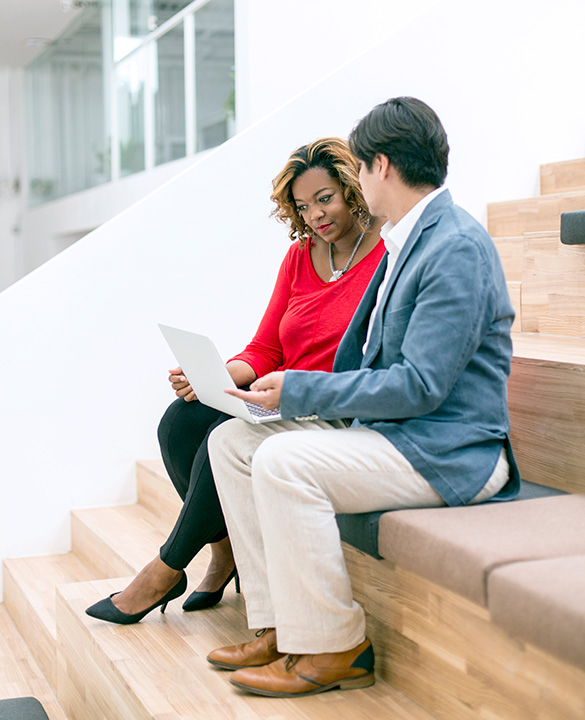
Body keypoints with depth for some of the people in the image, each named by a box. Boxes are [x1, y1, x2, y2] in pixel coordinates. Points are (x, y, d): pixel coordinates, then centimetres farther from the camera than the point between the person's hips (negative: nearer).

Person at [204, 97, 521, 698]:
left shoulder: (457, 248, -18)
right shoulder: (405, 240, 14)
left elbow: (420, 386, -23)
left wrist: (298, 391, -19)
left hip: (446, 450, -10)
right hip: (384, 424, 10)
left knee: (282, 461, -28)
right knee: (231, 440, 1)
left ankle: (334, 650, -11)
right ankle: (280, 627, 2)